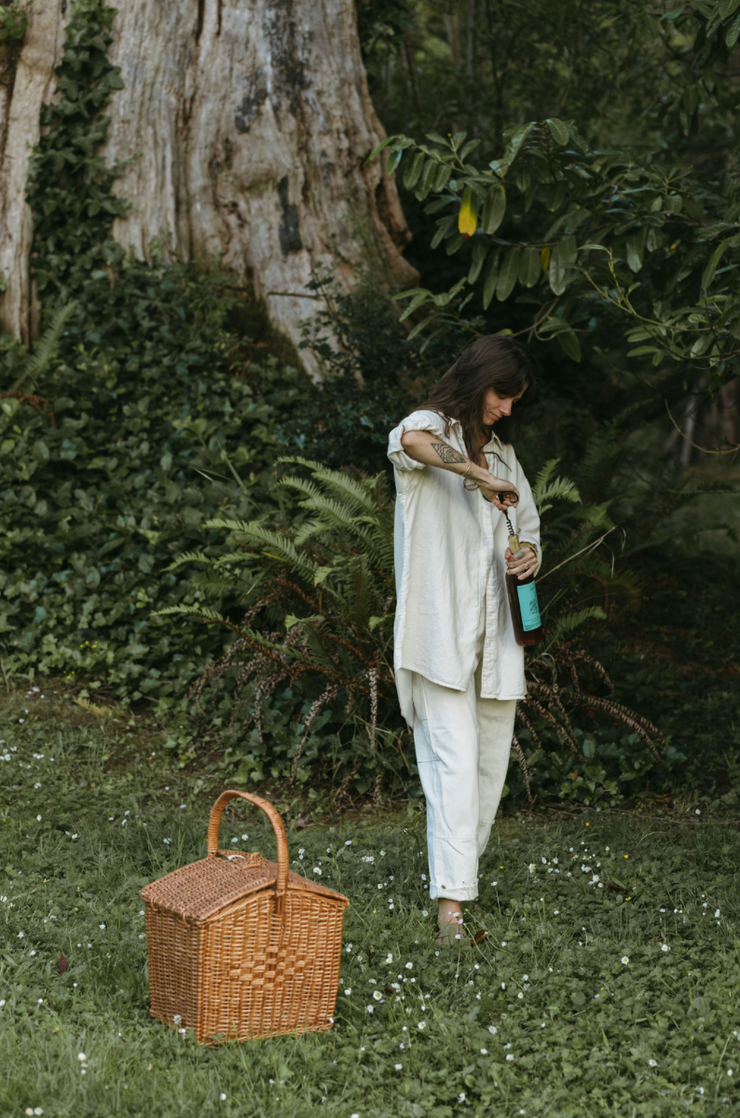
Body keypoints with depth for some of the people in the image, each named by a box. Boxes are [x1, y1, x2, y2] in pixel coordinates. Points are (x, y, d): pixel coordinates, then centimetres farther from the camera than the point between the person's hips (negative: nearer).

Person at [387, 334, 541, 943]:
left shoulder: (502, 451, 19)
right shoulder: (432, 429, -4)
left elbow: (528, 521, 25)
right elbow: (409, 441, -31)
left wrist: (530, 553, 3)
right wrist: (480, 476, -30)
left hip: (495, 631, 7)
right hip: (441, 628, -7)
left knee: (491, 761, 9)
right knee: (455, 761, -13)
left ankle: (462, 867, 24)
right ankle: (451, 901, -15)